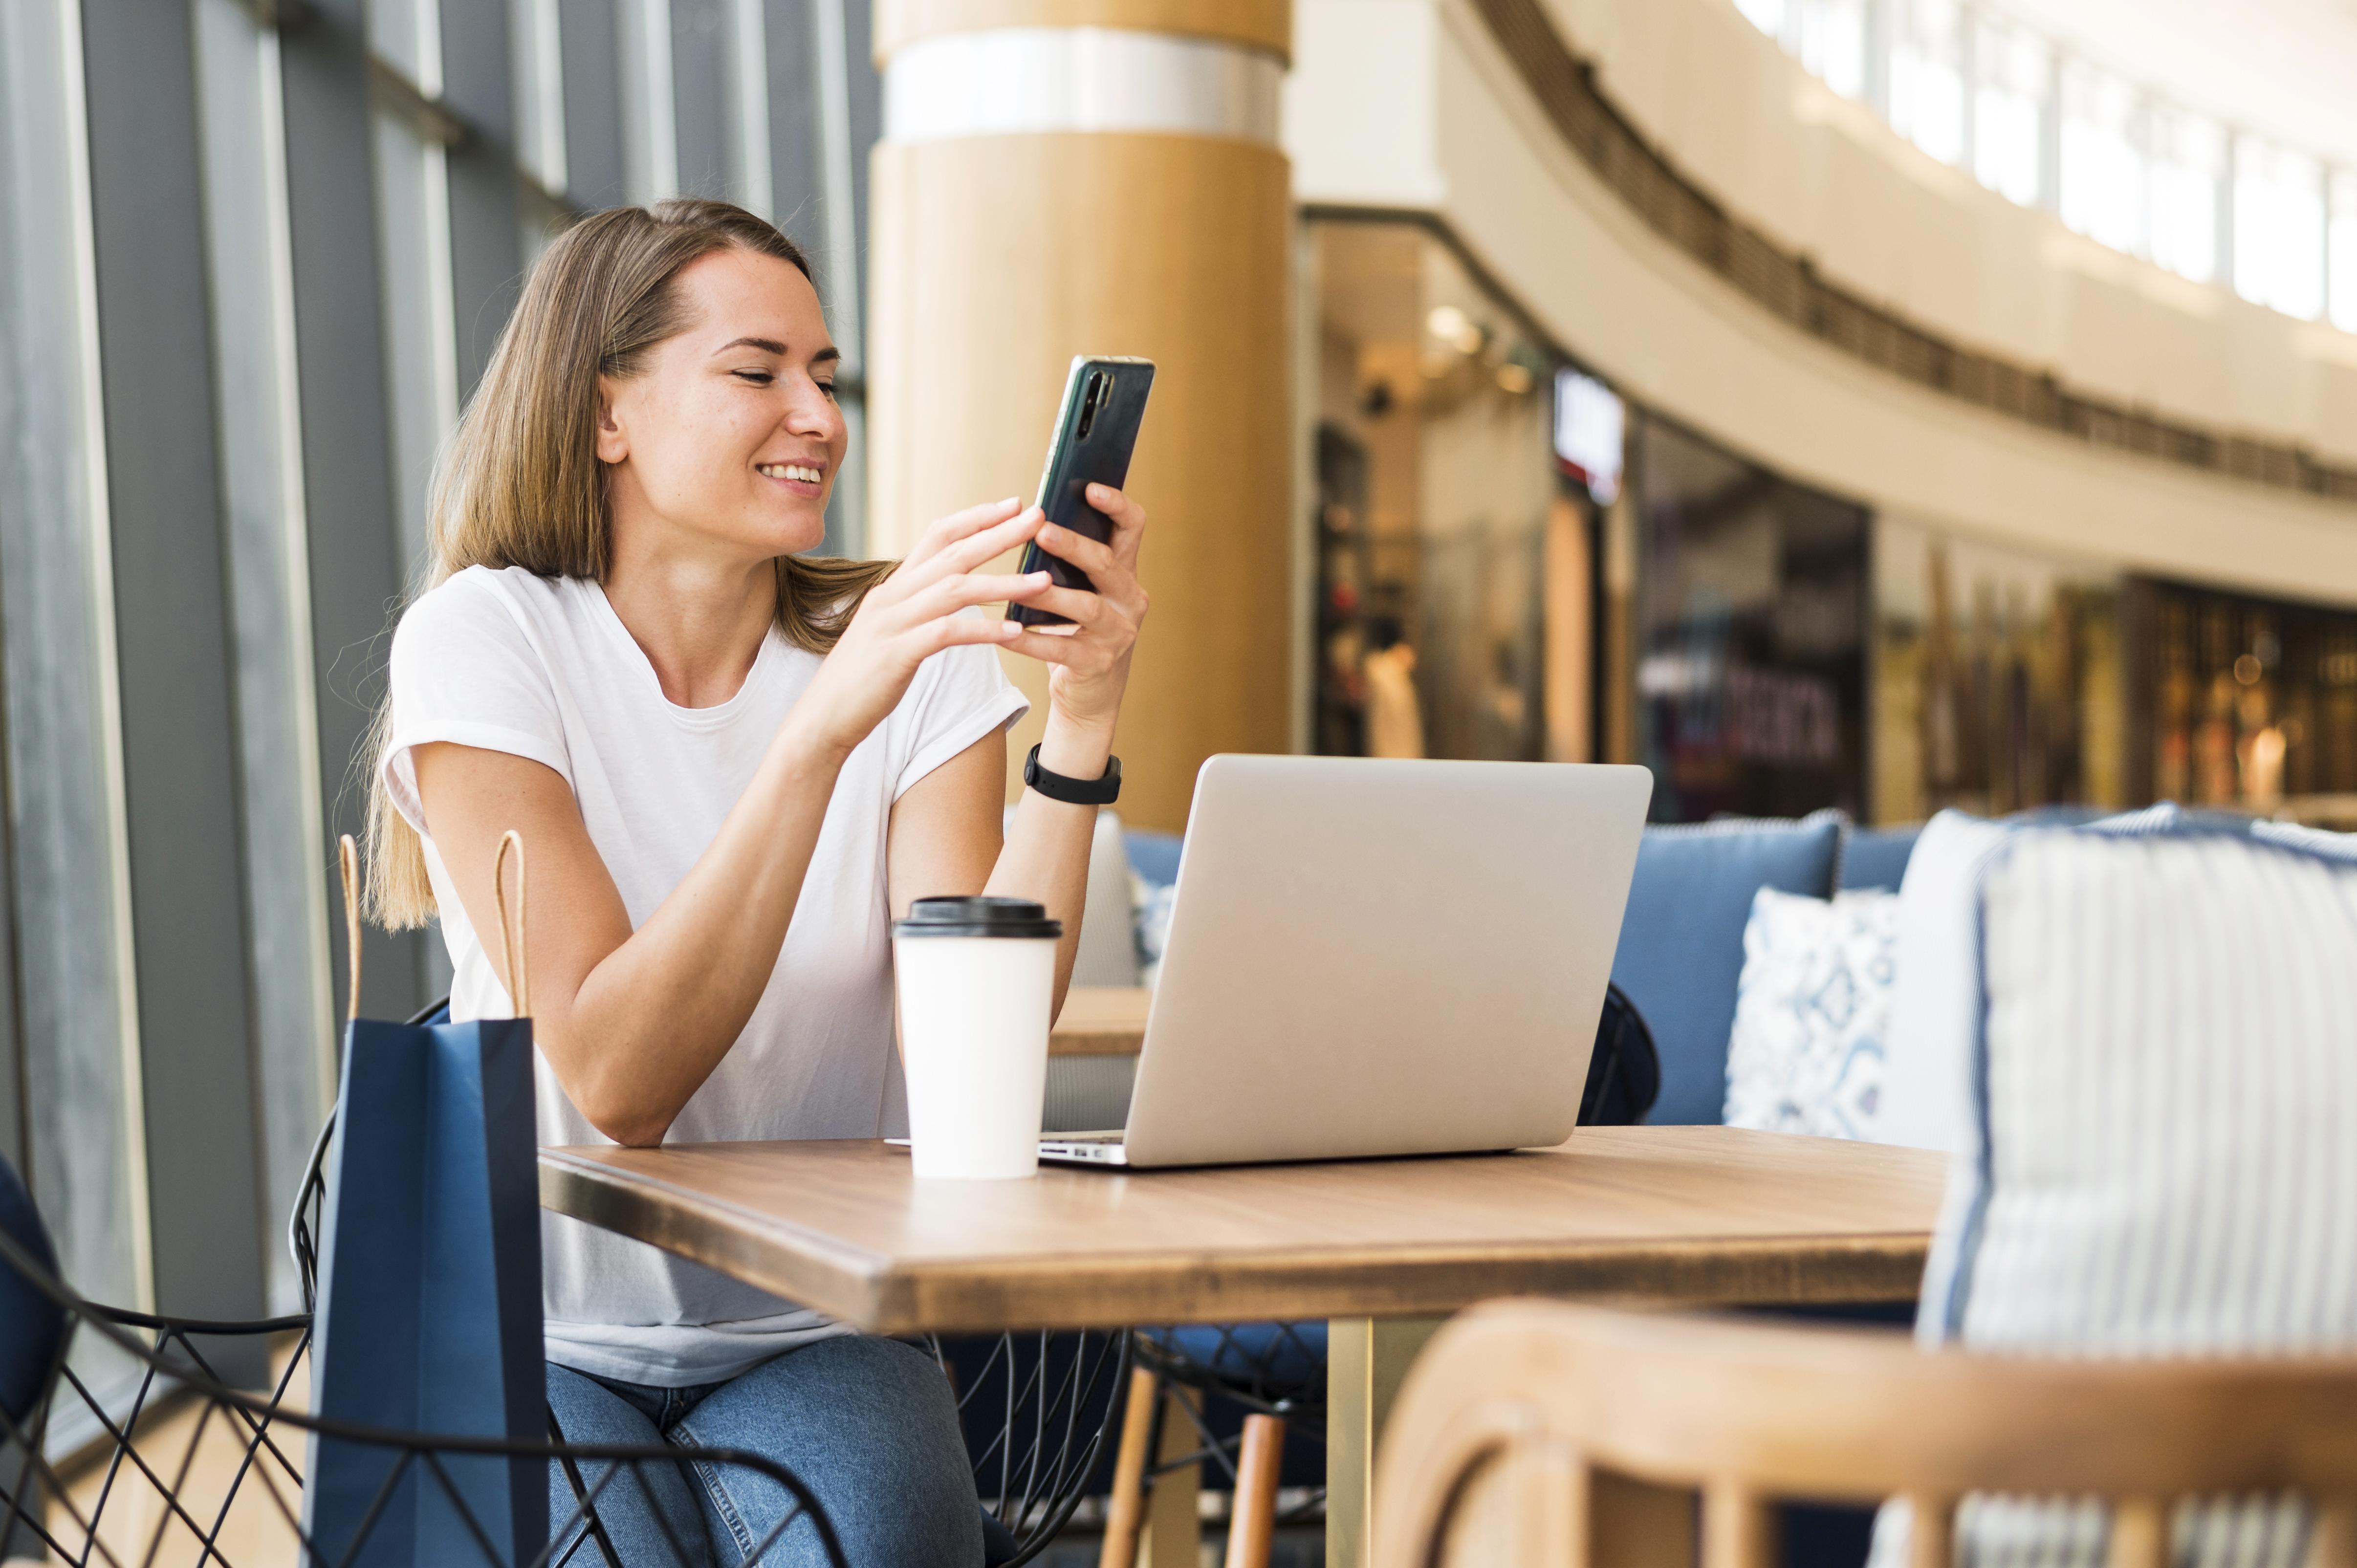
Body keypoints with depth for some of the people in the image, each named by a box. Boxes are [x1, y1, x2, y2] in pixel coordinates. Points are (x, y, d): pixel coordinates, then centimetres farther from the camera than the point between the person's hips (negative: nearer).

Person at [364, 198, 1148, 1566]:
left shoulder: (918, 650, 0)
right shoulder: (484, 643, -9)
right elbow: (616, 1077, -22)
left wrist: (1084, 719, -24)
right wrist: (821, 724, -30)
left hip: (815, 1334, 1)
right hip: (542, 1335, -1)